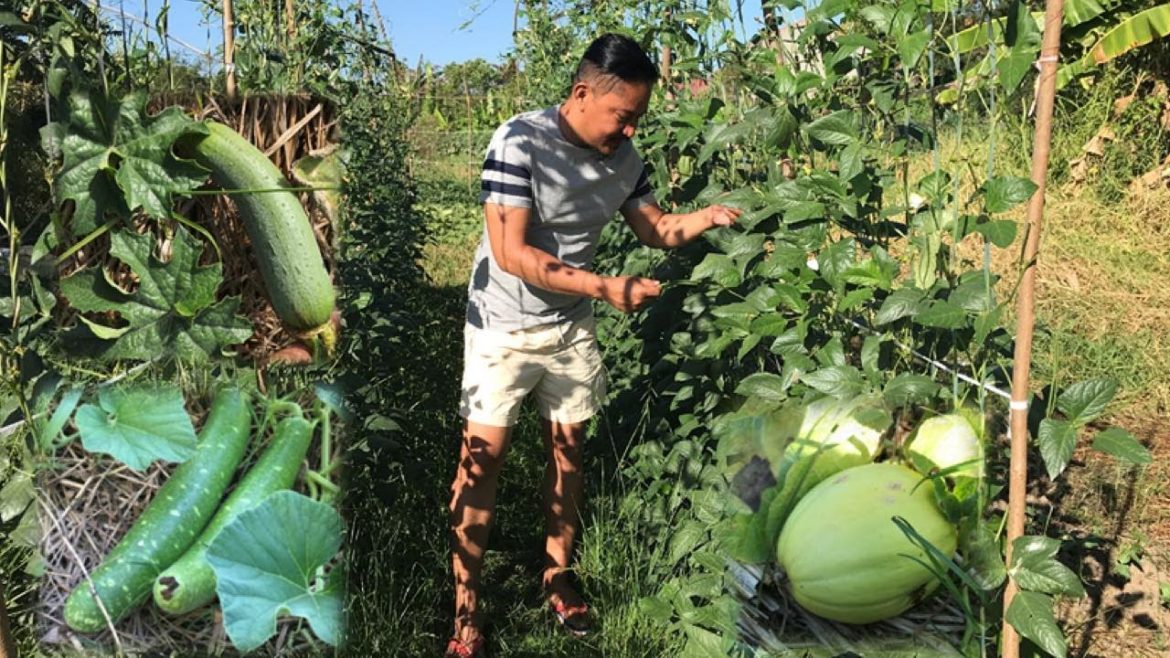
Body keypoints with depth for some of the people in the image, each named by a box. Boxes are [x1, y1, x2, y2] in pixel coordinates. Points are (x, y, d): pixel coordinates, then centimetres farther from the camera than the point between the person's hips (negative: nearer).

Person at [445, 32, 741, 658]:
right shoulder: (520, 141, -23)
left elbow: (652, 227, 9)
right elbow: (511, 254, -27)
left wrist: (705, 218, -12)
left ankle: (557, 576, 30)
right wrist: (607, 288, -31)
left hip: (572, 328, 5)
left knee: (568, 450, 12)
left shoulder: (623, 156, -4)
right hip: (504, 329, -5)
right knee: (482, 458, -1)